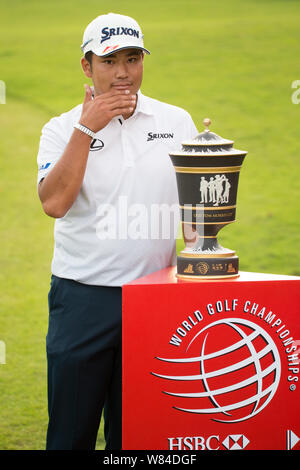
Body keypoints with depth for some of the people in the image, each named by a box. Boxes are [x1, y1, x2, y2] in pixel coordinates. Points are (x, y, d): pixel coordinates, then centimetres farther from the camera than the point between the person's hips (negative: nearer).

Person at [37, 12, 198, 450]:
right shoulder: (63, 130, 2)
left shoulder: (176, 122, 8)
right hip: (83, 295, -2)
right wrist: (87, 129, -14)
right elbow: (54, 202, -14)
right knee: (71, 426, 0)